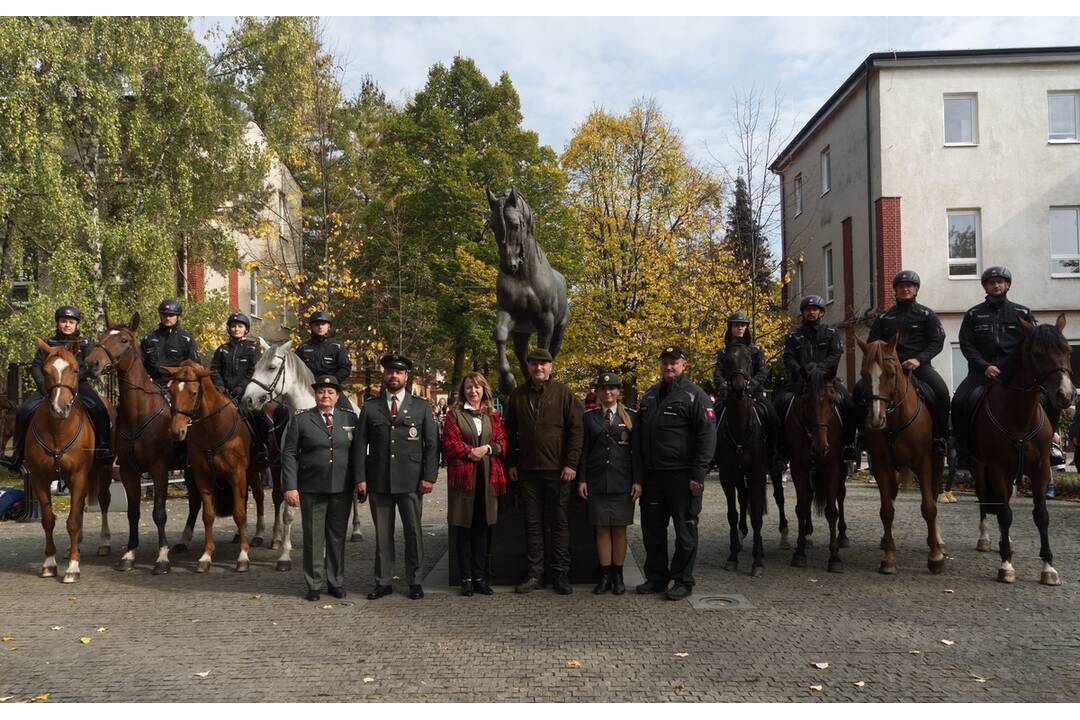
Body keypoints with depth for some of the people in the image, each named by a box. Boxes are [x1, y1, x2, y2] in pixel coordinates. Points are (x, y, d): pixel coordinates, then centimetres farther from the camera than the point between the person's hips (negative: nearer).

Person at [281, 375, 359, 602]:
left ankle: (336, 582, 22)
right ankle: (314, 585, 16)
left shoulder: (350, 418, 6)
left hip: (342, 489, 2)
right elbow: (289, 454, -3)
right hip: (311, 489, -2)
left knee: (338, 536, 11)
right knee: (313, 538, 5)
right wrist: (290, 487, -10)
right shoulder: (300, 419, 0)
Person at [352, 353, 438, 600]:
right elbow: (360, 445, 6)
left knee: (413, 533, 5)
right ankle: (383, 582, 17)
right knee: (382, 534, 7)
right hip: (378, 482, 1)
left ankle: (414, 581, 16)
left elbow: (431, 444, 3)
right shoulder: (370, 408, 8)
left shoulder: (422, 407, 7)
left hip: (411, 481, -1)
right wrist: (360, 478, -3)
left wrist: (429, 477, -5)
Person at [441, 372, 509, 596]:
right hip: (463, 476, -2)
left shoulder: (493, 416, 14)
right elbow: (449, 443, -4)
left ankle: (480, 576, 11)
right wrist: (471, 452, -13)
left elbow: (503, 442, 7)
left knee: (483, 527, 4)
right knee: (463, 527, 1)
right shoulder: (454, 414, 6)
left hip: (488, 477, 2)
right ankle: (466, 578, 7)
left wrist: (487, 448, -10)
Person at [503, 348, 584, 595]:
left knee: (559, 523, 3)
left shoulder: (563, 393, 0)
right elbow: (510, 431, 14)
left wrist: (571, 464, -9)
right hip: (527, 470, 3)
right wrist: (512, 464, 7)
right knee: (532, 523, 8)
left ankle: (561, 574, 11)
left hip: (557, 470, -3)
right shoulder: (517, 395, 9)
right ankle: (535, 573, 16)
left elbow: (576, 429, -3)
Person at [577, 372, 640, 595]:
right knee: (601, 529, 4)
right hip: (597, 482, 1)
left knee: (619, 529, 4)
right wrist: (582, 479, 0)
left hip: (622, 482, -1)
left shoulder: (631, 417, 4)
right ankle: (605, 575, 11)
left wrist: (637, 481, -4)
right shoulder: (589, 417, 7)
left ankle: (618, 576, 12)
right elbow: (583, 450, 7)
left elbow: (637, 451, 2)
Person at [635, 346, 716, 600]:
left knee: (685, 529, 3)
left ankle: (683, 580, 13)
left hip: (682, 475, -6)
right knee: (652, 529, 12)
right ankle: (656, 577, 24)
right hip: (652, 474, 7)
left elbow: (707, 436, -12)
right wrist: (639, 472, 12)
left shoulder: (695, 395, -6)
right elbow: (638, 436, 20)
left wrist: (698, 474, -18)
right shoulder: (650, 396, 15)